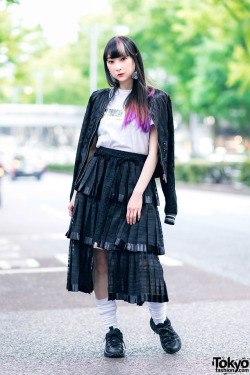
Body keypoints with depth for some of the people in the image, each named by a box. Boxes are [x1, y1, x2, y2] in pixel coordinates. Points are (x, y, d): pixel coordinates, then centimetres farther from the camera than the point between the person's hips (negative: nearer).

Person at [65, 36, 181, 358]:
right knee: (99, 255, -1)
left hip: (135, 181, -3)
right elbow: (89, 147, 15)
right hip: (97, 180, 3)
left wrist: (138, 193, -13)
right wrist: (76, 191, 9)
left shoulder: (155, 100, 3)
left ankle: (160, 320, 16)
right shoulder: (100, 99, 13)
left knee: (143, 255, -9)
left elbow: (154, 151, -2)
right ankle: (111, 330, 11)